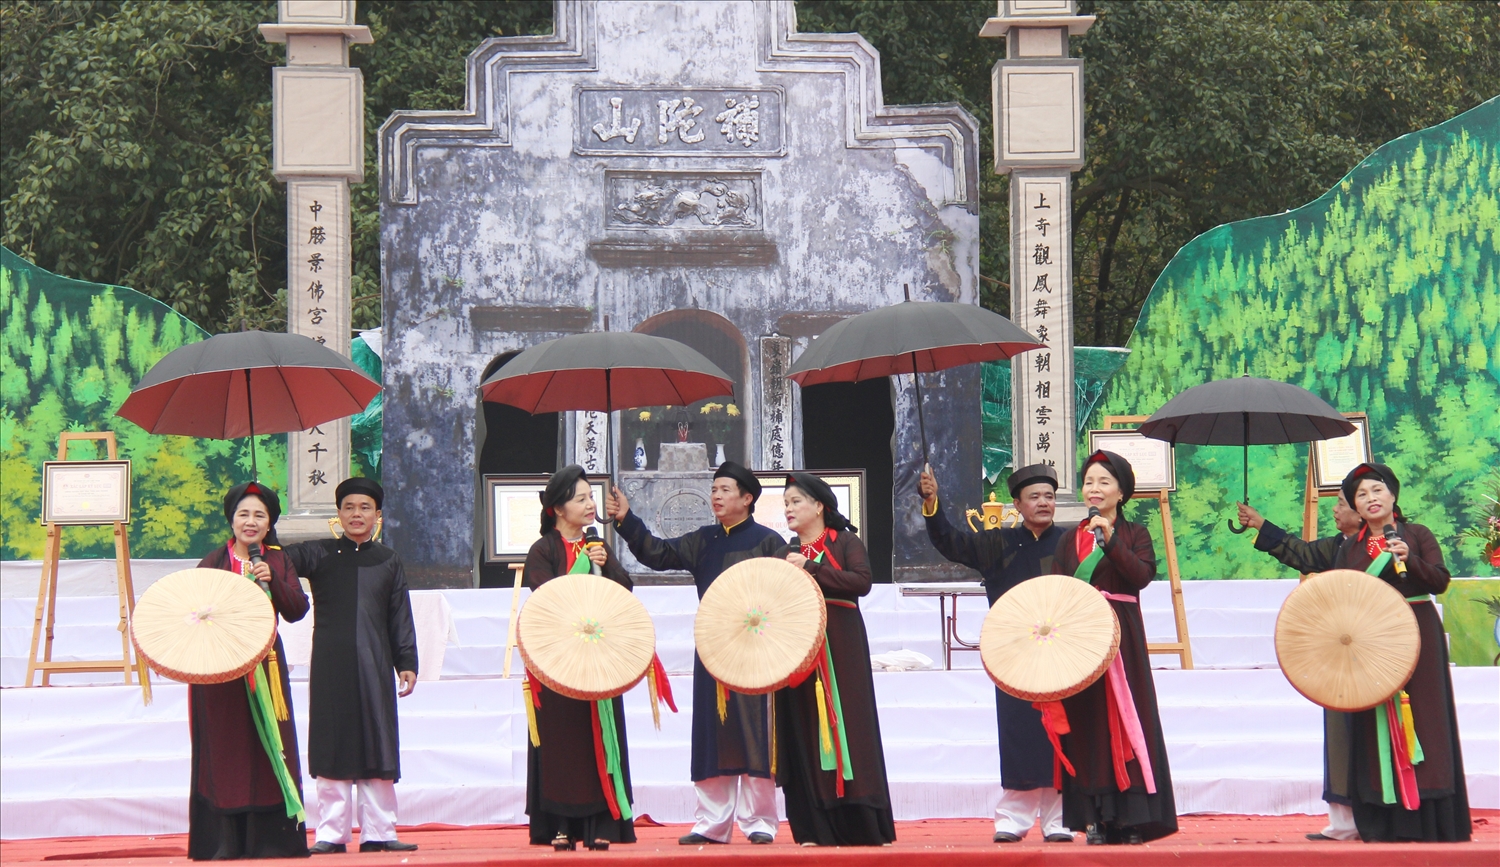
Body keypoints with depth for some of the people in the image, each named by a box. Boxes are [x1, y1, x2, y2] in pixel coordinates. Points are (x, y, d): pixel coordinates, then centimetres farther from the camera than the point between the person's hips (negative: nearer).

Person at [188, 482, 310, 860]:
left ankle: (269, 840, 1)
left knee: (267, 752, -2)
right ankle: (224, 842, 1)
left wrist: (272, 581, -15)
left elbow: (296, 611, -2)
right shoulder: (213, 562, 4)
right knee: (224, 753, -1)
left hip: (265, 669, 1)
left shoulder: (278, 561, 8)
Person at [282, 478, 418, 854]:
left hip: (374, 666, 1)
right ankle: (331, 833, 3)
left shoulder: (389, 561, 11)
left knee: (377, 749, 2)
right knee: (332, 750, -1)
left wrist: (407, 663, 4)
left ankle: (378, 832, 7)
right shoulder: (319, 555, 5)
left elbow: (400, 617, 10)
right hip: (331, 665, -1)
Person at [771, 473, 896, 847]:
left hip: (840, 648, -4)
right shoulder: (785, 555, 19)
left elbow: (861, 581, -11)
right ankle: (815, 829, -2)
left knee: (845, 728, -8)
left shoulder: (845, 543, 5)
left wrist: (810, 570, -12)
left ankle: (862, 828, -5)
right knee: (804, 734, -3)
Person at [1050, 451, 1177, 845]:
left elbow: (1142, 575, -12)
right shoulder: (1069, 539, 14)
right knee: (1086, 722, -1)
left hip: (1121, 638, -3)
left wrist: (1110, 540, -18)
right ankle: (1096, 818, -1)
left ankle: (1130, 818, -7)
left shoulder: (1134, 534, 6)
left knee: (1124, 719, -7)